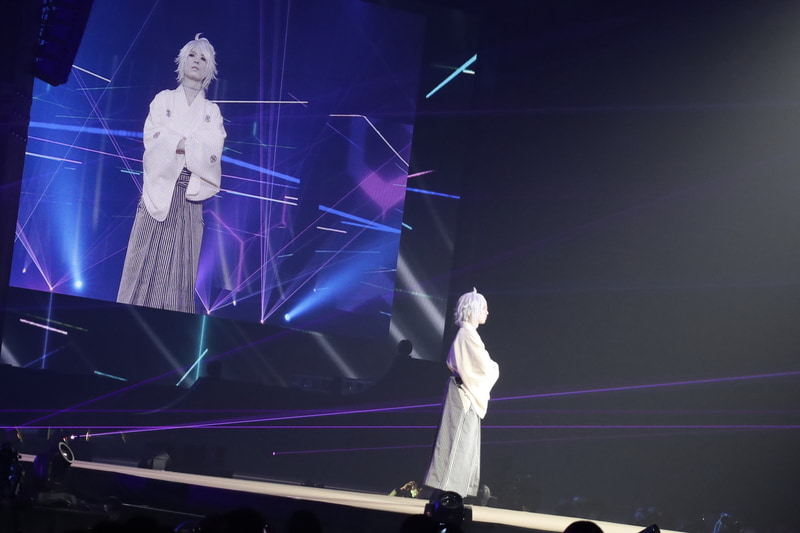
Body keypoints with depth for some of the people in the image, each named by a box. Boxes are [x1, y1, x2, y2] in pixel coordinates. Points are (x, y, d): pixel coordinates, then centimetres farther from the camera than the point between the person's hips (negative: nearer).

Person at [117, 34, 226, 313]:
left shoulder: (212, 111, 12)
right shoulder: (163, 100, 11)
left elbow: (213, 153, -3)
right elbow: (153, 140, -3)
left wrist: (175, 142, -11)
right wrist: (194, 145, -9)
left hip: (189, 195, 1)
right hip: (159, 188, -1)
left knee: (179, 267, -2)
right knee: (146, 261, -6)